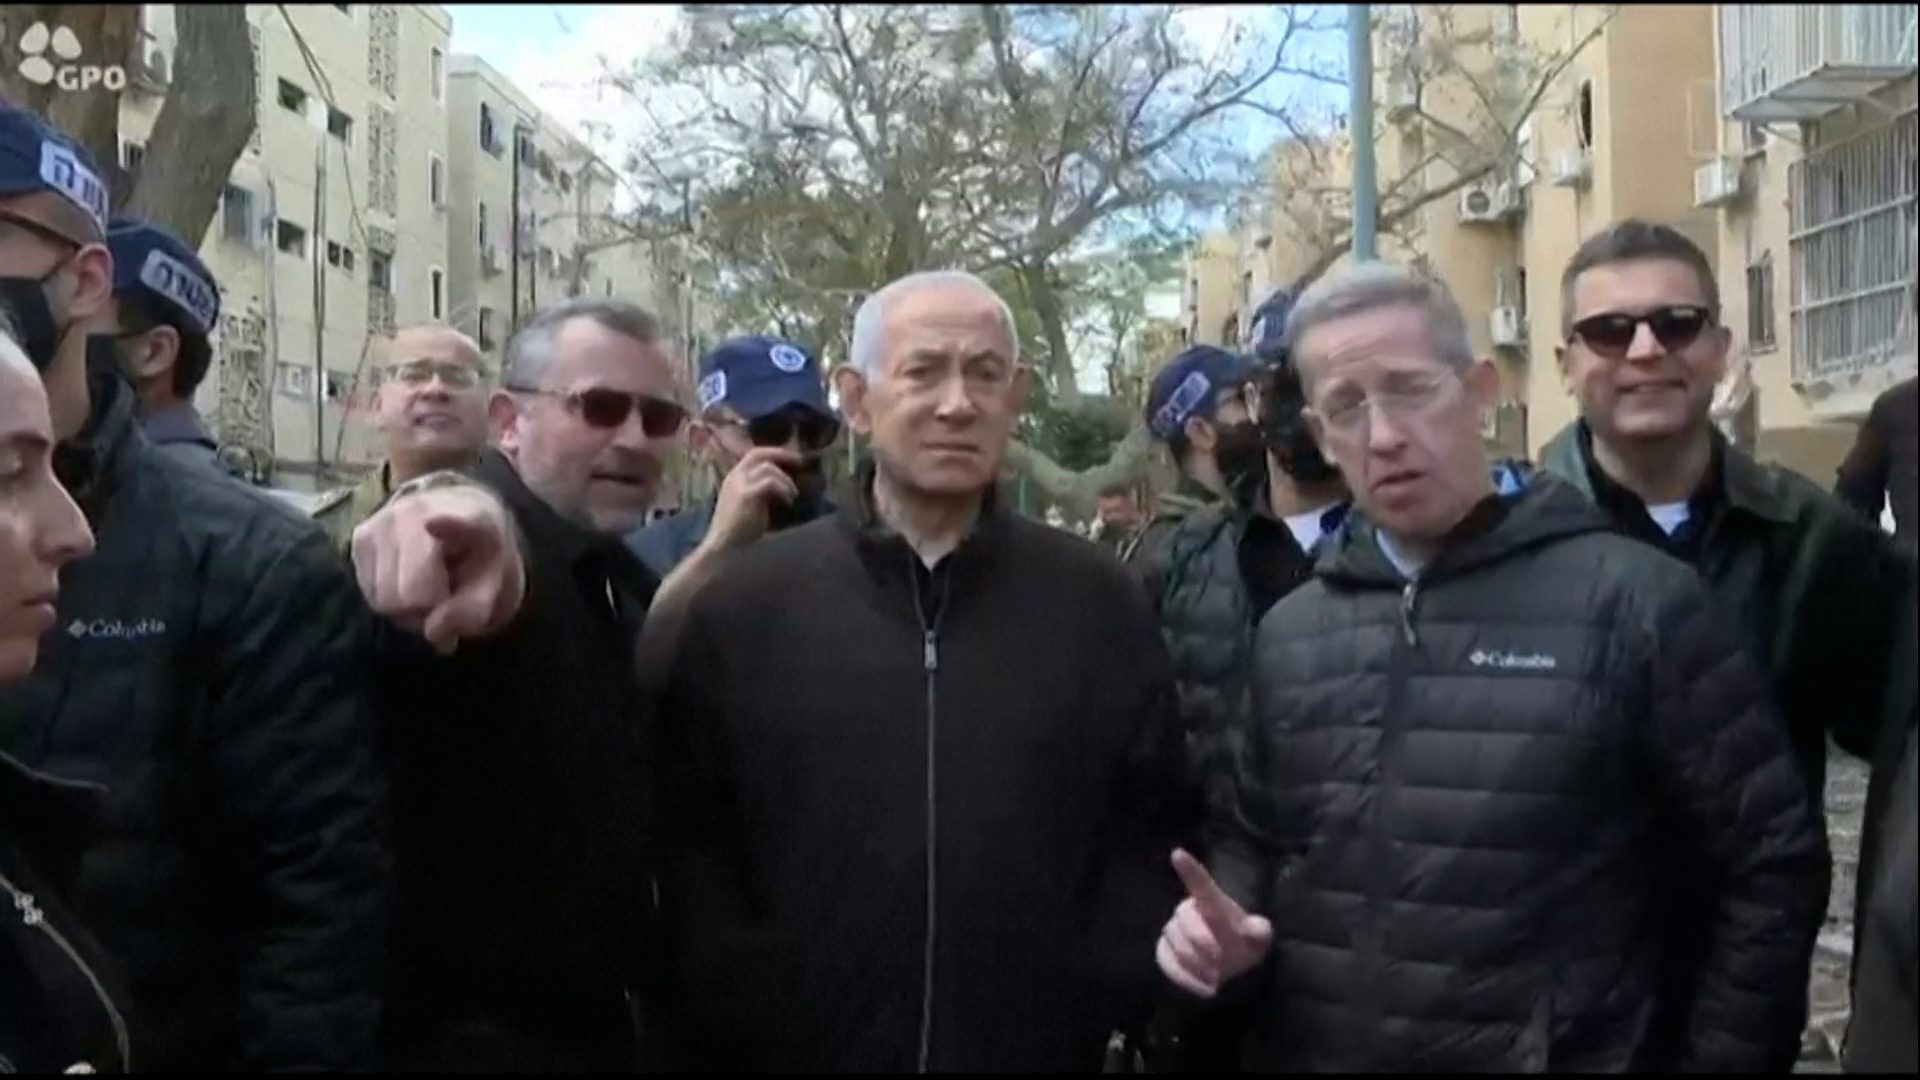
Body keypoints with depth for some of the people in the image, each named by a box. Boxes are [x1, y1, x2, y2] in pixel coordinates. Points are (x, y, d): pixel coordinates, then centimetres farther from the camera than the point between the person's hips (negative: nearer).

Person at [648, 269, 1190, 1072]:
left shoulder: (1099, 604, 2)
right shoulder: (743, 602, -1)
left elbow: (1145, 838, 4)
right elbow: (691, 843, -1)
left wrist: (1099, 1001, -7)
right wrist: (744, 1017, -8)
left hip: (1041, 1048, 1)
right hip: (796, 1045, -1)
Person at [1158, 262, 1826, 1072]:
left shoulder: (1632, 599, -12)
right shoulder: (1289, 631, 5)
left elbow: (1770, 865, -8)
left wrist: (1710, 1060, -7)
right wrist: (1229, 918, -4)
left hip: (1559, 1057, -4)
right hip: (1309, 1053, 5)